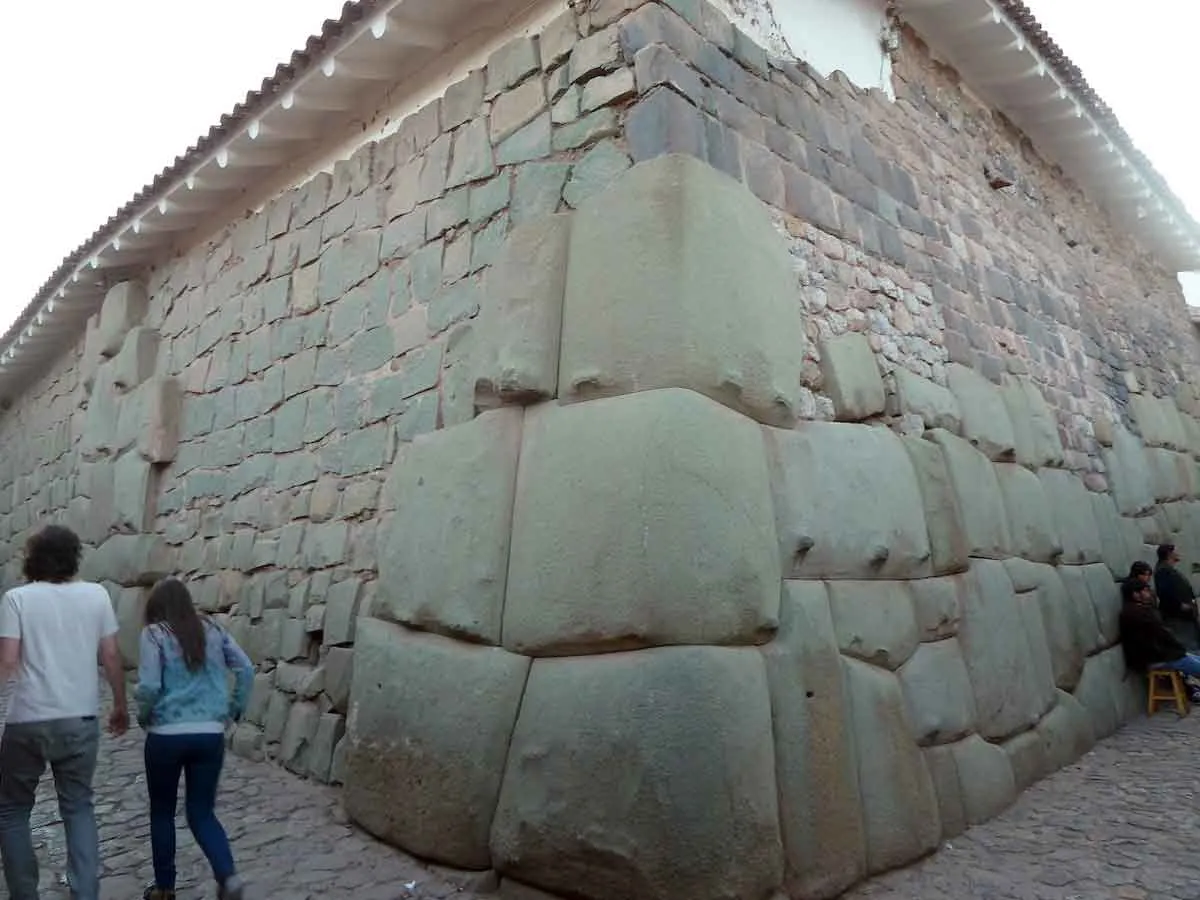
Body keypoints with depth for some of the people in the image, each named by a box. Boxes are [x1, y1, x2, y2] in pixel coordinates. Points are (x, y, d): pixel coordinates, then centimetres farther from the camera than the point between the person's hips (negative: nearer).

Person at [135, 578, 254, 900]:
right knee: (202, 813, 11)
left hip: (166, 735, -3)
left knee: (162, 812, 19)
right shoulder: (212, 629, 7)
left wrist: (143, 717, 5)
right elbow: (246, 670, 2)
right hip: (211, 734, 3)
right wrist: (234, 710, 13)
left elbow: (149, 687, -14)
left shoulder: (153, 634, -4)